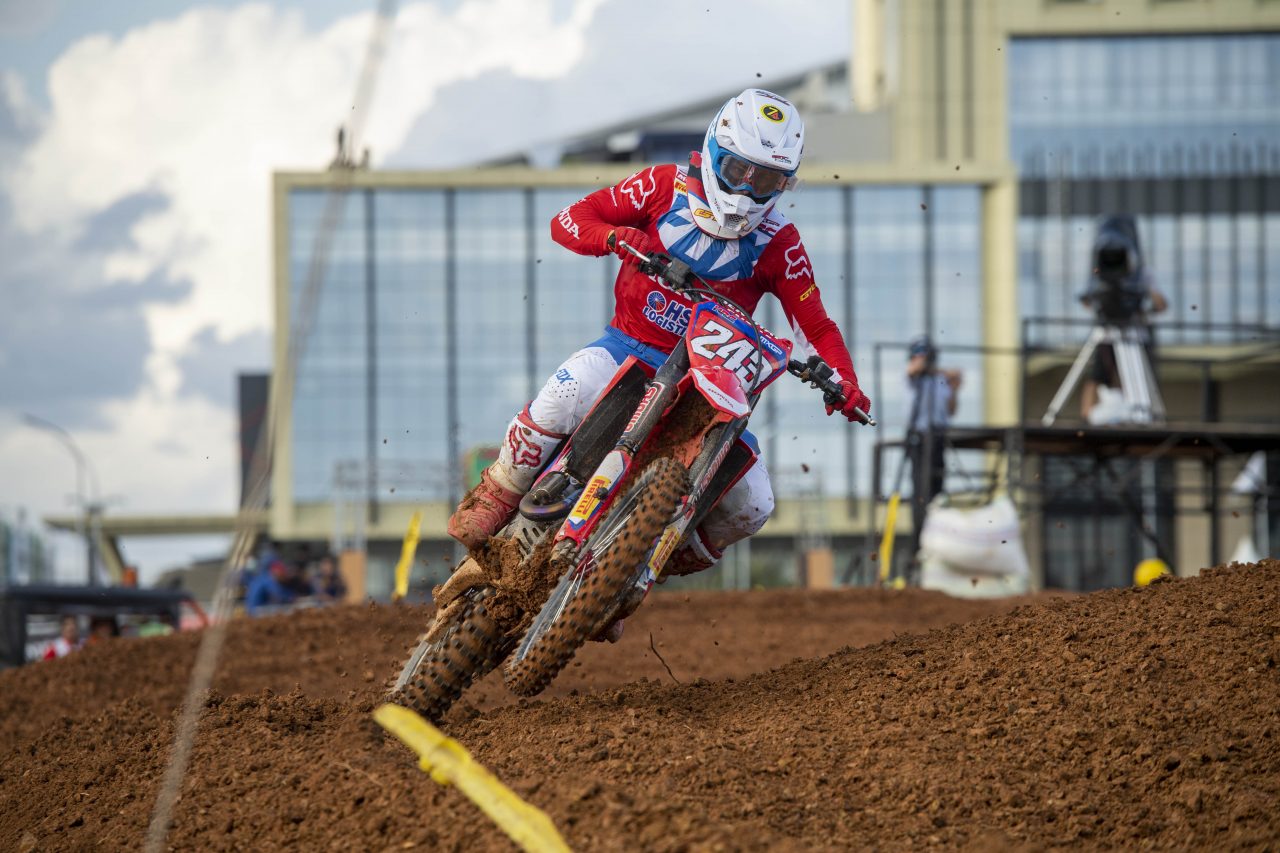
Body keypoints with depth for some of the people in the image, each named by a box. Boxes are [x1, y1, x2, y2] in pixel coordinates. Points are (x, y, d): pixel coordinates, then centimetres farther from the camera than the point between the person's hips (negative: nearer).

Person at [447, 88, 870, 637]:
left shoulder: (778, 243, -4)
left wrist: (843, 380, -21)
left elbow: (815, 325, -1)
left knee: (752, 506, -12)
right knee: (561, 398, -36)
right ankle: (494, 500, -12)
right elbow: (568, 220, -6)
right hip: (630, 345, -2)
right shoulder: (667, 186, -6)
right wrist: (614, 235, -28)